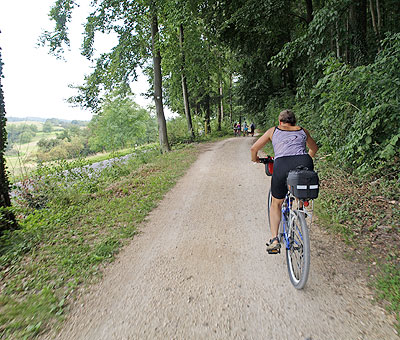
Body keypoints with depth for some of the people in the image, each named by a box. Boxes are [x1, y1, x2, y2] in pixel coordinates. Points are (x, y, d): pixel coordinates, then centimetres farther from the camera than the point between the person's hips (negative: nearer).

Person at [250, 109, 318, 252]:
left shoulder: (274, 130, 21)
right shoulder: (302, 131, 27)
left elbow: (254, 148, 19)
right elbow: (314, 148, 43)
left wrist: (255, 159, 39)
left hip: (282, 165, -2)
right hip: (305, 163, 2)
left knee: (276, 204, 18)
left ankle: (274, 240, 12)